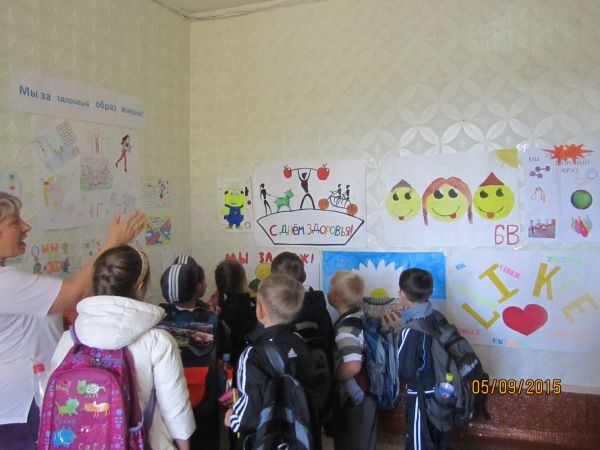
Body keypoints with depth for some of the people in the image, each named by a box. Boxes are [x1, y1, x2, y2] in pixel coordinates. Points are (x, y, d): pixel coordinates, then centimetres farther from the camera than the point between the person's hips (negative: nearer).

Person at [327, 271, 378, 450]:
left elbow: (353, 366, -39)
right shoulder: (361, 316, 0)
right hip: (365, 393, 8)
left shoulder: (345, 327, -26)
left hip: (354, 399, -8)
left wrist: (331, 375, -21)